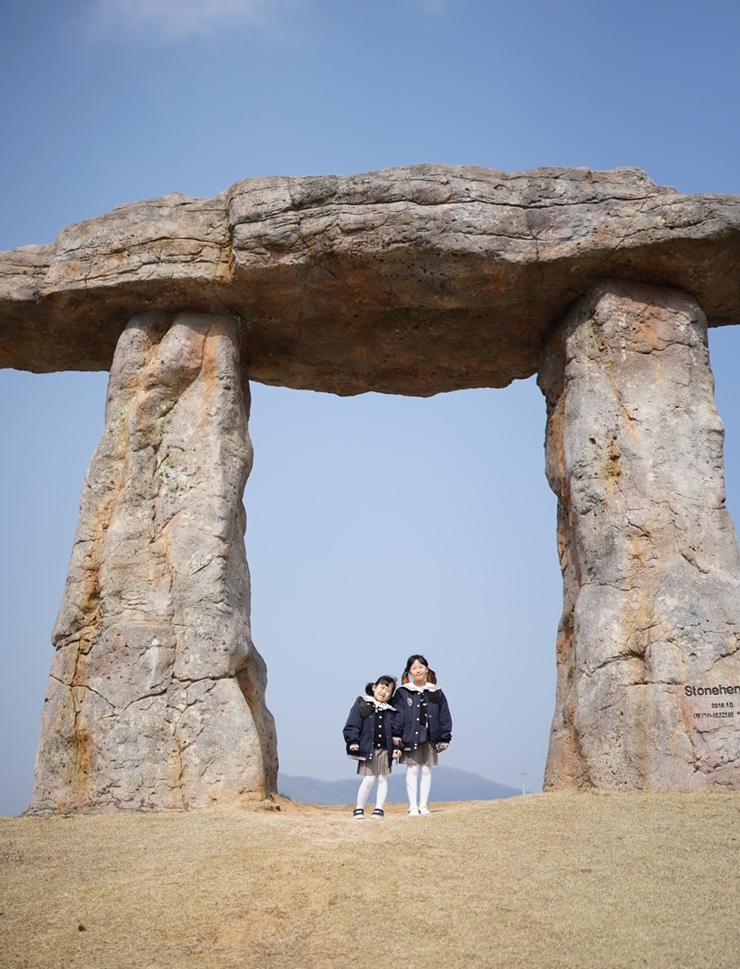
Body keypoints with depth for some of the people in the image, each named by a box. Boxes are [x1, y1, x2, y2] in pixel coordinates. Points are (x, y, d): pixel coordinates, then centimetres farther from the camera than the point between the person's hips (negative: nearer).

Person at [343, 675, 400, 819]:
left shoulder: (391, 710, 9)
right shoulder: (362, 704, -1)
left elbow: (394, 728, 19)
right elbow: (352, 725, -5)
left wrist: (395, 738, 2)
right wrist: (353, 742, -13)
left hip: (385, 749, 4)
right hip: (367, 749, -4)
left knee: (382, 779, 6)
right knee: (368, 779, -7)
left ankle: (379, 809, 18)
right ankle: (359, 809, 9)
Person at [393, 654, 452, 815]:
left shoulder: (436, 693, 8)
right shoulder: (402, 693, 1)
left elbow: (444, 716, 9)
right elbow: (397, 716, -3)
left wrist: (445, 738, 5)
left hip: (430, 738, 2)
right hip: (410, 737, -2)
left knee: (426, 771, 6)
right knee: (412, 770, -1)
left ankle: (423, 805, 14)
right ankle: (413, 806, 4)